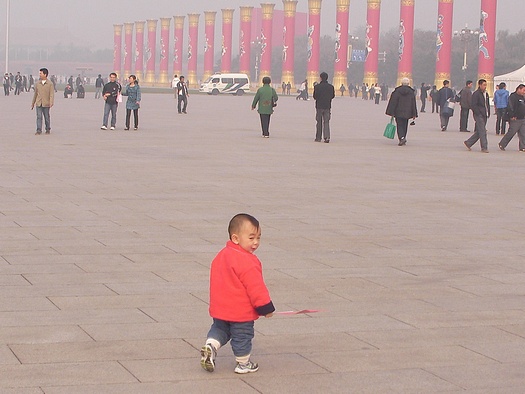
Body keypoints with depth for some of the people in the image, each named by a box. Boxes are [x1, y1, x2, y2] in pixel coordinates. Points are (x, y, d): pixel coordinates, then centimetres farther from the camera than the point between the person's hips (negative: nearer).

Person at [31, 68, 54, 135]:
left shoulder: (50, 84, -4)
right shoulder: (38, 83, 8)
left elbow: (52, 94, -8)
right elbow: (35, 94, 15)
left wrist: (51, 103, -21)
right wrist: (33, 103, 17)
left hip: (46, 104, -3)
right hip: (38, 103, 3)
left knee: (47, 117, 8)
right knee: (39, 117, -5)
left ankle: (48, 129, 23)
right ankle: (39, 130, -5)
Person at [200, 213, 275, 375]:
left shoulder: (221, 255, 6)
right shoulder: (247, 262, -23)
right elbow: (256, 288, -21)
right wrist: (267, 308, -11)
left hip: (219, 309, 7)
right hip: (241, 312, -7)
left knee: (219, 329, 24)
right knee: (242, 336, 9)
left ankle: (210, 346, 1)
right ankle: (243, 364, 22)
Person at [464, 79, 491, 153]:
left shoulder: (486, 94, 16)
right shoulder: (476, 94, -9)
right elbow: (474, 106, -13)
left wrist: (488, 113, 13)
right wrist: (479, 114, -16)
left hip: (484, 116, 8)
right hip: (479, 116, -8)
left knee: (478, 132, 10)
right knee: (482, 131, -8)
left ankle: (468, 143, 22)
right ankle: (484, 148, -5)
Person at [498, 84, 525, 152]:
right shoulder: (513, 97, -11)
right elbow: (509, 107, -19)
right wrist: (512, 116, -21)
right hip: (515, 119, -8)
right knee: (511, 133, -3)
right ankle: (502, 144, 10)